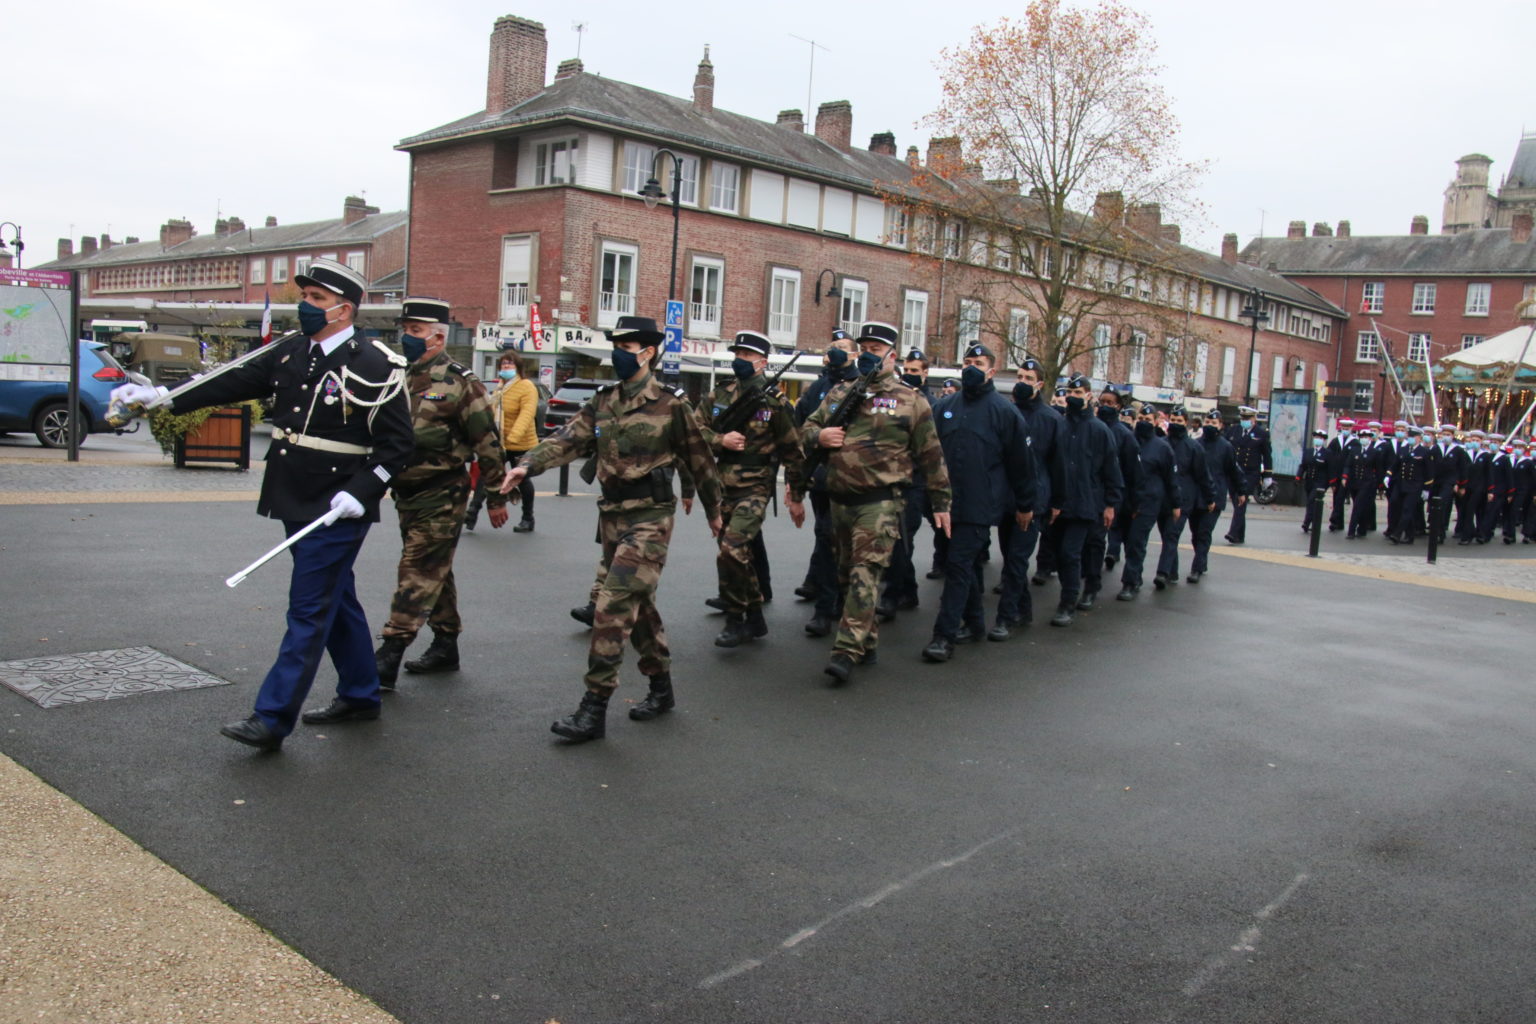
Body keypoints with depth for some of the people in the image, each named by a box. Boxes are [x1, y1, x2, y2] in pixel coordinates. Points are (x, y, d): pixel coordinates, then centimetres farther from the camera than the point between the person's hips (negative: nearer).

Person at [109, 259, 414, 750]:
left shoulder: (375, 367, -12)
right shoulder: (291, 352, 10)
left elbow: (397, 444, -12)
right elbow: (234, 381, 9)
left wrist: (360, 493, -21)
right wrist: (161, 395, -1)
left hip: (337, 512, -8)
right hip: (298, 506, 8)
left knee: (309, 612, -3)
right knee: (336, 602, 17)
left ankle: (272, 719, 1)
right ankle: (360, 695, 30)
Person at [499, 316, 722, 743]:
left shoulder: (671, 404, -5)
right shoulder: (601, 403, 9)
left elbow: (699, 459, 3)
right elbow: (568, 440, -3)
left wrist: (713, 510, 10)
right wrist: (527, 464, -21)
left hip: (649, 518, -6)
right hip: (612, 515, 6)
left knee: (613, 606, -13)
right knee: (638, 605, 15)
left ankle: (594, 708, -8)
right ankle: (661, 688, 31)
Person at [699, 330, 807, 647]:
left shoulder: (775, 403, -5)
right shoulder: (718, 396, 7)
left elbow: (793, 453, 0)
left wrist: (796, 497, 2)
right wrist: (721, 440, -14)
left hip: (754, 490, -5)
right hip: (721, 488, 5)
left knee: (731, 551, -20)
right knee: (741, 556, 13)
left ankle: (735, 621, -5)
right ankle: (755, 618, 28)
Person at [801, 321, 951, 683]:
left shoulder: (910, 401, 0)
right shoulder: (840, 394, 14)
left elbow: (931, 456, 3)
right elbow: (809, 426, 22)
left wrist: (940, 503, 2)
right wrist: (819, 436, -3)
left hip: (879, 503, -6)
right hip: (840, 500, 6)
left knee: (865, 576, -13)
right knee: (847, 574, 13)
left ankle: (847, 651, -14)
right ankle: (867, 640, 28)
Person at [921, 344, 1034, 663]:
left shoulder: (1003, 410, -3)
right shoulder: (944, 407, 9)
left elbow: (1020, 462, 0)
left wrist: (1025, 505, 1)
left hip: (980, 505, -5)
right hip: (949, 502, 5)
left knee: (959, 565, -10)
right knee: (967, 565, 15)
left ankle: (945, 634, -8)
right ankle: (974, 624, 28)